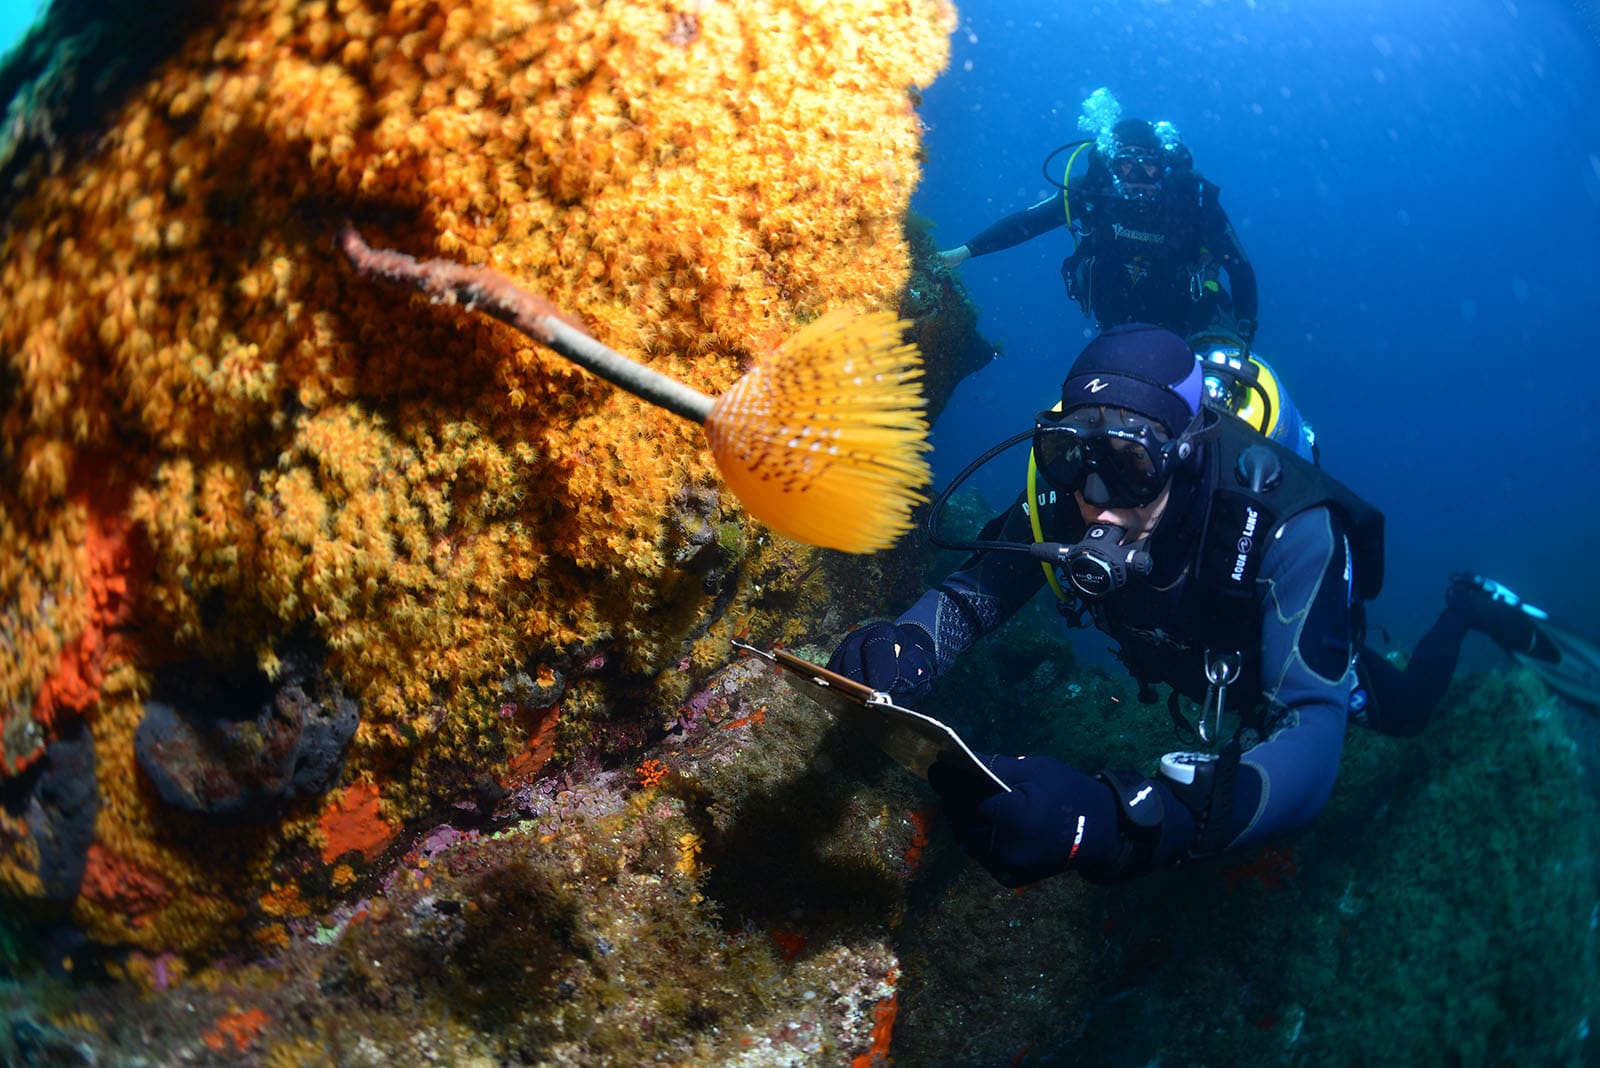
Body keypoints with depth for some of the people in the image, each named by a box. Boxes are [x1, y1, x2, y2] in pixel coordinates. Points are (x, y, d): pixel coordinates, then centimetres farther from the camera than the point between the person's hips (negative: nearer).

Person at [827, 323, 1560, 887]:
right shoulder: (1065, 497, -38)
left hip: (1291, 638, -3)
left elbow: (1309, 751, -58)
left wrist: (1123, 819, -78)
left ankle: (1466, 608, 47)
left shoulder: (1286, 526, -49)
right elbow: (971, 594, -30)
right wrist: (902, 651, -57)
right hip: (1202, 670, 4)